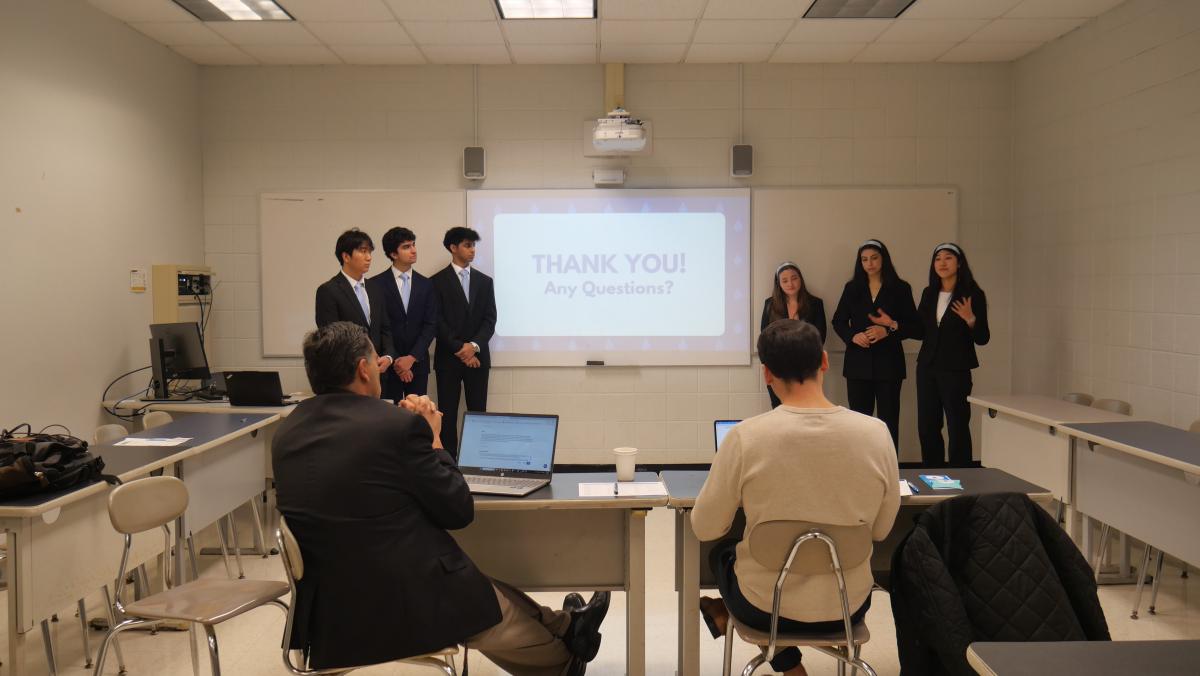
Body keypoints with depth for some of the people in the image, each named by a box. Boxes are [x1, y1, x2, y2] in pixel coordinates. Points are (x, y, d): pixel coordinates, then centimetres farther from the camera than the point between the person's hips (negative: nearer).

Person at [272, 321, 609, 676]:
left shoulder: (287, 431, 3)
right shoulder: (398, 423, -18)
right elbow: (459, 511, -9)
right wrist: (433, 439, 2)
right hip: (406, 607, -7)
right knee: (502, 615, 25)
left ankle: (562, 627, 48)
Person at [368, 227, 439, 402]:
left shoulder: (426, 284, 7)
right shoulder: (375, 284, -2)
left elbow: (431, 325, 2)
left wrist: (412, 357, -9)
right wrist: (394, 360, -10)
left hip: (418, 363, 3)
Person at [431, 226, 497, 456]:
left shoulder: (485, 281, 11)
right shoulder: (438, 281, 1)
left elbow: (490, 319, 4)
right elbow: (438, 321, -6)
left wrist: (474, 345, -11)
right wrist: (459, 349, -12)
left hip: (477, 357, 3)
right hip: (448, 358, -3)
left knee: (478, 412, 3)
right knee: (448, 414, 0)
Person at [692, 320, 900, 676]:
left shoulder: (745, 436, -21)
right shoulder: (876, 433, -14)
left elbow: (705, 529, -9)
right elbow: (881, 530, 0)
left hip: (765, 608, -2)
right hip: (849, 605, 2)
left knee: (722, 552, 32)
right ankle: (731, 616, 48)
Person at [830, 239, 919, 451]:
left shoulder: (900, 289, 4)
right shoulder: (852, 288, 10)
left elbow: (914, 326, 1)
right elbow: (838, 321, 10)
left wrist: (889, 329, -17)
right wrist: (853, 336, -10)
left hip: (888, 363, -2)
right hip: (858, 363, 2)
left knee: (889, 420, 0)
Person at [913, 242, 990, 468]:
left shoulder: (972, 294, -5)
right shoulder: (929, 293, 10)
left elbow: (982, 339, -6)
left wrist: (971, 320, -23)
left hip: (956, 371, -5)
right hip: (927, 368, 5)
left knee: (958, 428, -4)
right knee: (926, 427, 8)